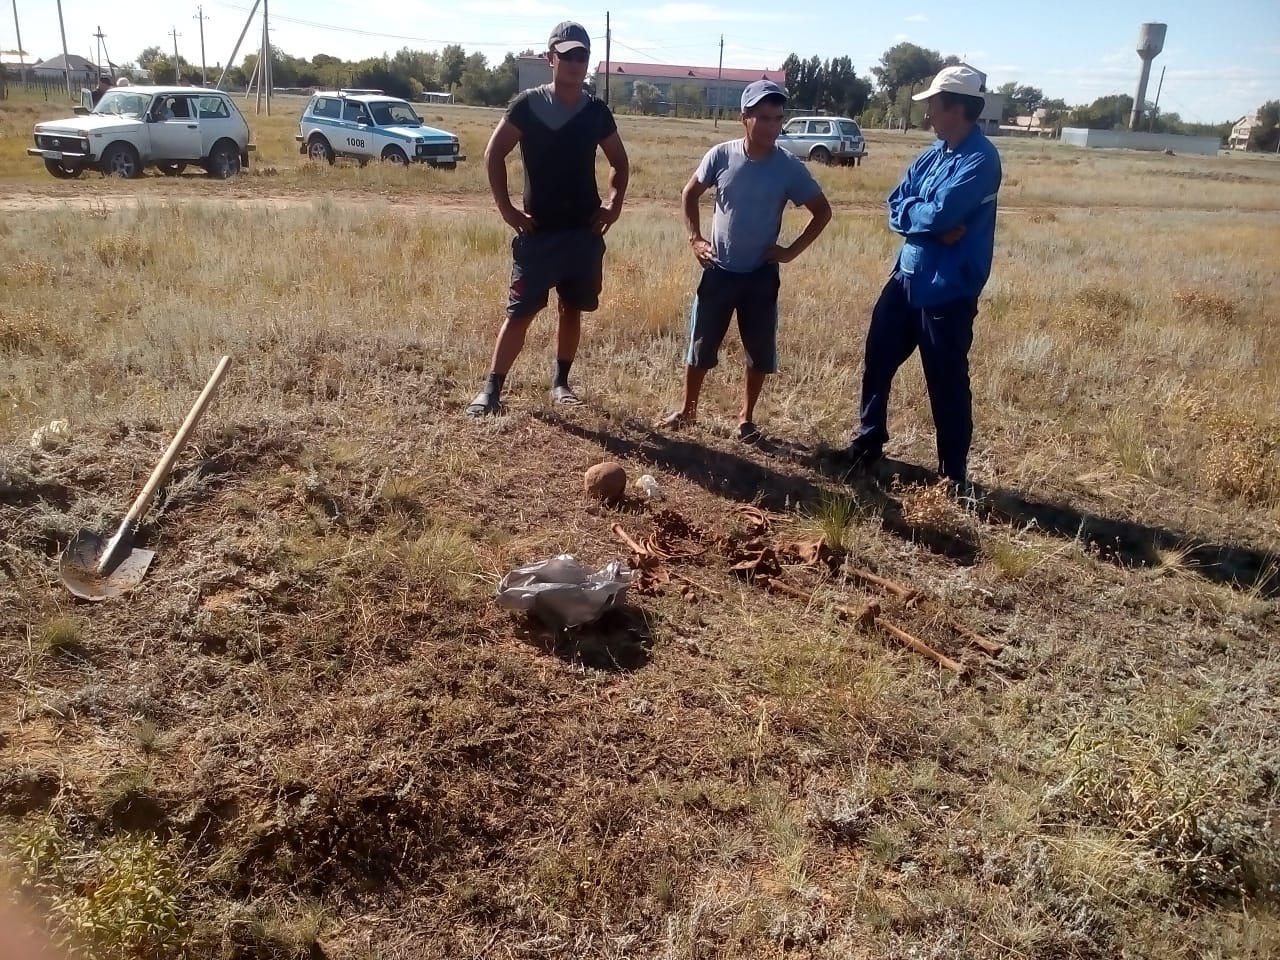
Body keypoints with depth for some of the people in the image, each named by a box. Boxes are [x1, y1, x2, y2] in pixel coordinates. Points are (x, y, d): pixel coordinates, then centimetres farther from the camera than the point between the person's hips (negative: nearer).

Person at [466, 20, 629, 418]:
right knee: (520, 312, -4)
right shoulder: (527, 105, -5)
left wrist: (614, 205, 2)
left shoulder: (597, 112, 4)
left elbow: (620, 162, 17)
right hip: (538, 232, -3)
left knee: (572, 309, 10)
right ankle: (492, 388, 1)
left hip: (584, 231, 3)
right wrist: (506, 208, -5)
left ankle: (560, 382, 24)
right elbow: (494, 154, 1)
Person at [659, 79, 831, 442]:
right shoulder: (721, 155, -7)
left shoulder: (790, 168, -10)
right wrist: (694, 238, 1)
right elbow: (690, 193, 9)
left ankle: (746, 418, 23)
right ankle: (687, 410, 25)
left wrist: (791, 251, -5)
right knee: (700, 347, 8)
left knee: (760, 354, 6)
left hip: (761, 275, 0)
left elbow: (822, 211, 1)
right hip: (718, 271, 0)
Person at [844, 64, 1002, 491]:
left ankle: (953, 473, 17)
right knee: (877, 359, 15)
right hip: (908, 276, 8)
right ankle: (868, 442, 34)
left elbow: (940, 214, -25)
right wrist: (933, 225, -14)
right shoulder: (935, 152, 11)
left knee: (946, 381, 2)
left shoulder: (980, 159, -16)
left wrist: (912, 213, -5)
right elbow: (896, 207, 4)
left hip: (948, 288, -8)